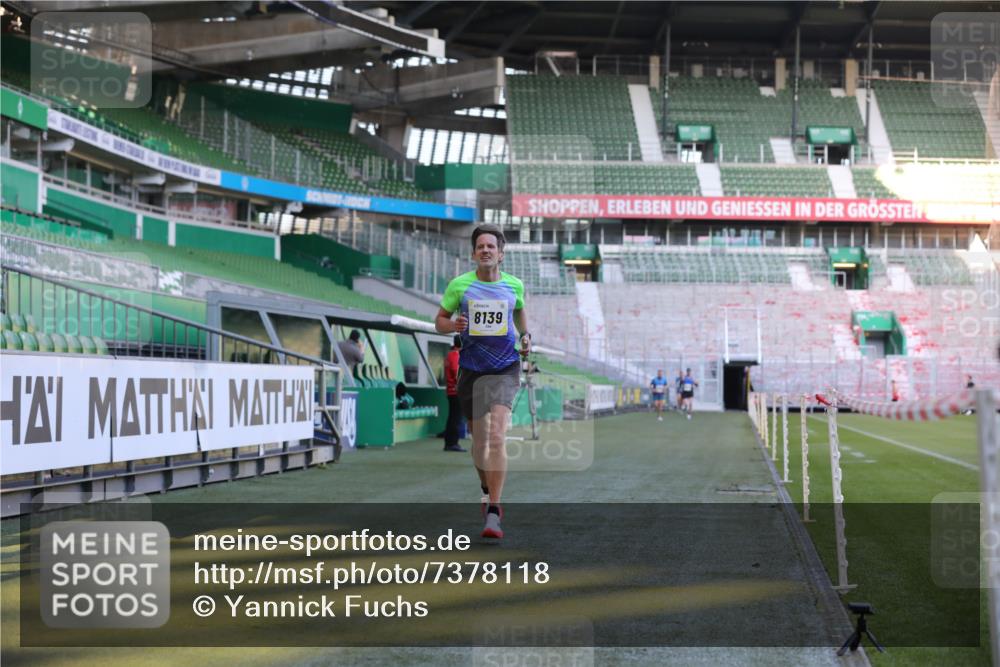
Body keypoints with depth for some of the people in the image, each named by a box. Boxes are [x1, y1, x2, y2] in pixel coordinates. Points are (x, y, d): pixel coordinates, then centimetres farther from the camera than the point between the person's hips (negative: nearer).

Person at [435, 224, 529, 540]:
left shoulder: (514, 285, 3)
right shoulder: (459, 285, -1)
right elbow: (439, 321, 7)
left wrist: (525, 336, 8)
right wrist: (453, 325, -14)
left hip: (505, 369, -1)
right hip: (471, 368, 1)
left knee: (497, 437, -17)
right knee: (479, 440, 11)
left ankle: (493, 513, -17)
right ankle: (486, 487, 43)